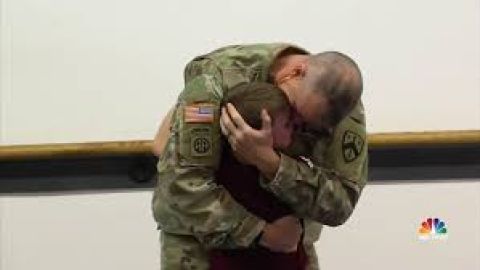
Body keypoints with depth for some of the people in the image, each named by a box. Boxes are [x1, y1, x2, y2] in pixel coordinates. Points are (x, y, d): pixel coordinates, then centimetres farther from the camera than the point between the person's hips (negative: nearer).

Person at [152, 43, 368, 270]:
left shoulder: (341, 100, -20)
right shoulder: (220, 76, -30)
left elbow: (341, 201, -27)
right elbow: (181, 182, -32)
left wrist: (269, 162, -42)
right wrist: (260, 231, -31)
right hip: (202, 223, -3)